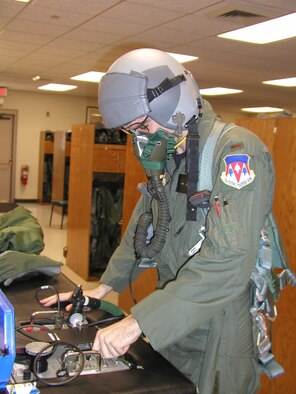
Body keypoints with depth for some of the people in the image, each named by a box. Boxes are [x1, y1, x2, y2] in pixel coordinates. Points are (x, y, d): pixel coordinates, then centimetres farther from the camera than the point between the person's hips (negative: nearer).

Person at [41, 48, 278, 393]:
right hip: (169, 325, 7)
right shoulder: (166, 157, 8)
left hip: (219, 335, -7)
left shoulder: (237, 151, -21)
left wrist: (139, 321, -30)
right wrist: (104, 287, 9)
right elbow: (141, 226, 18)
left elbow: (229, 261, -31)